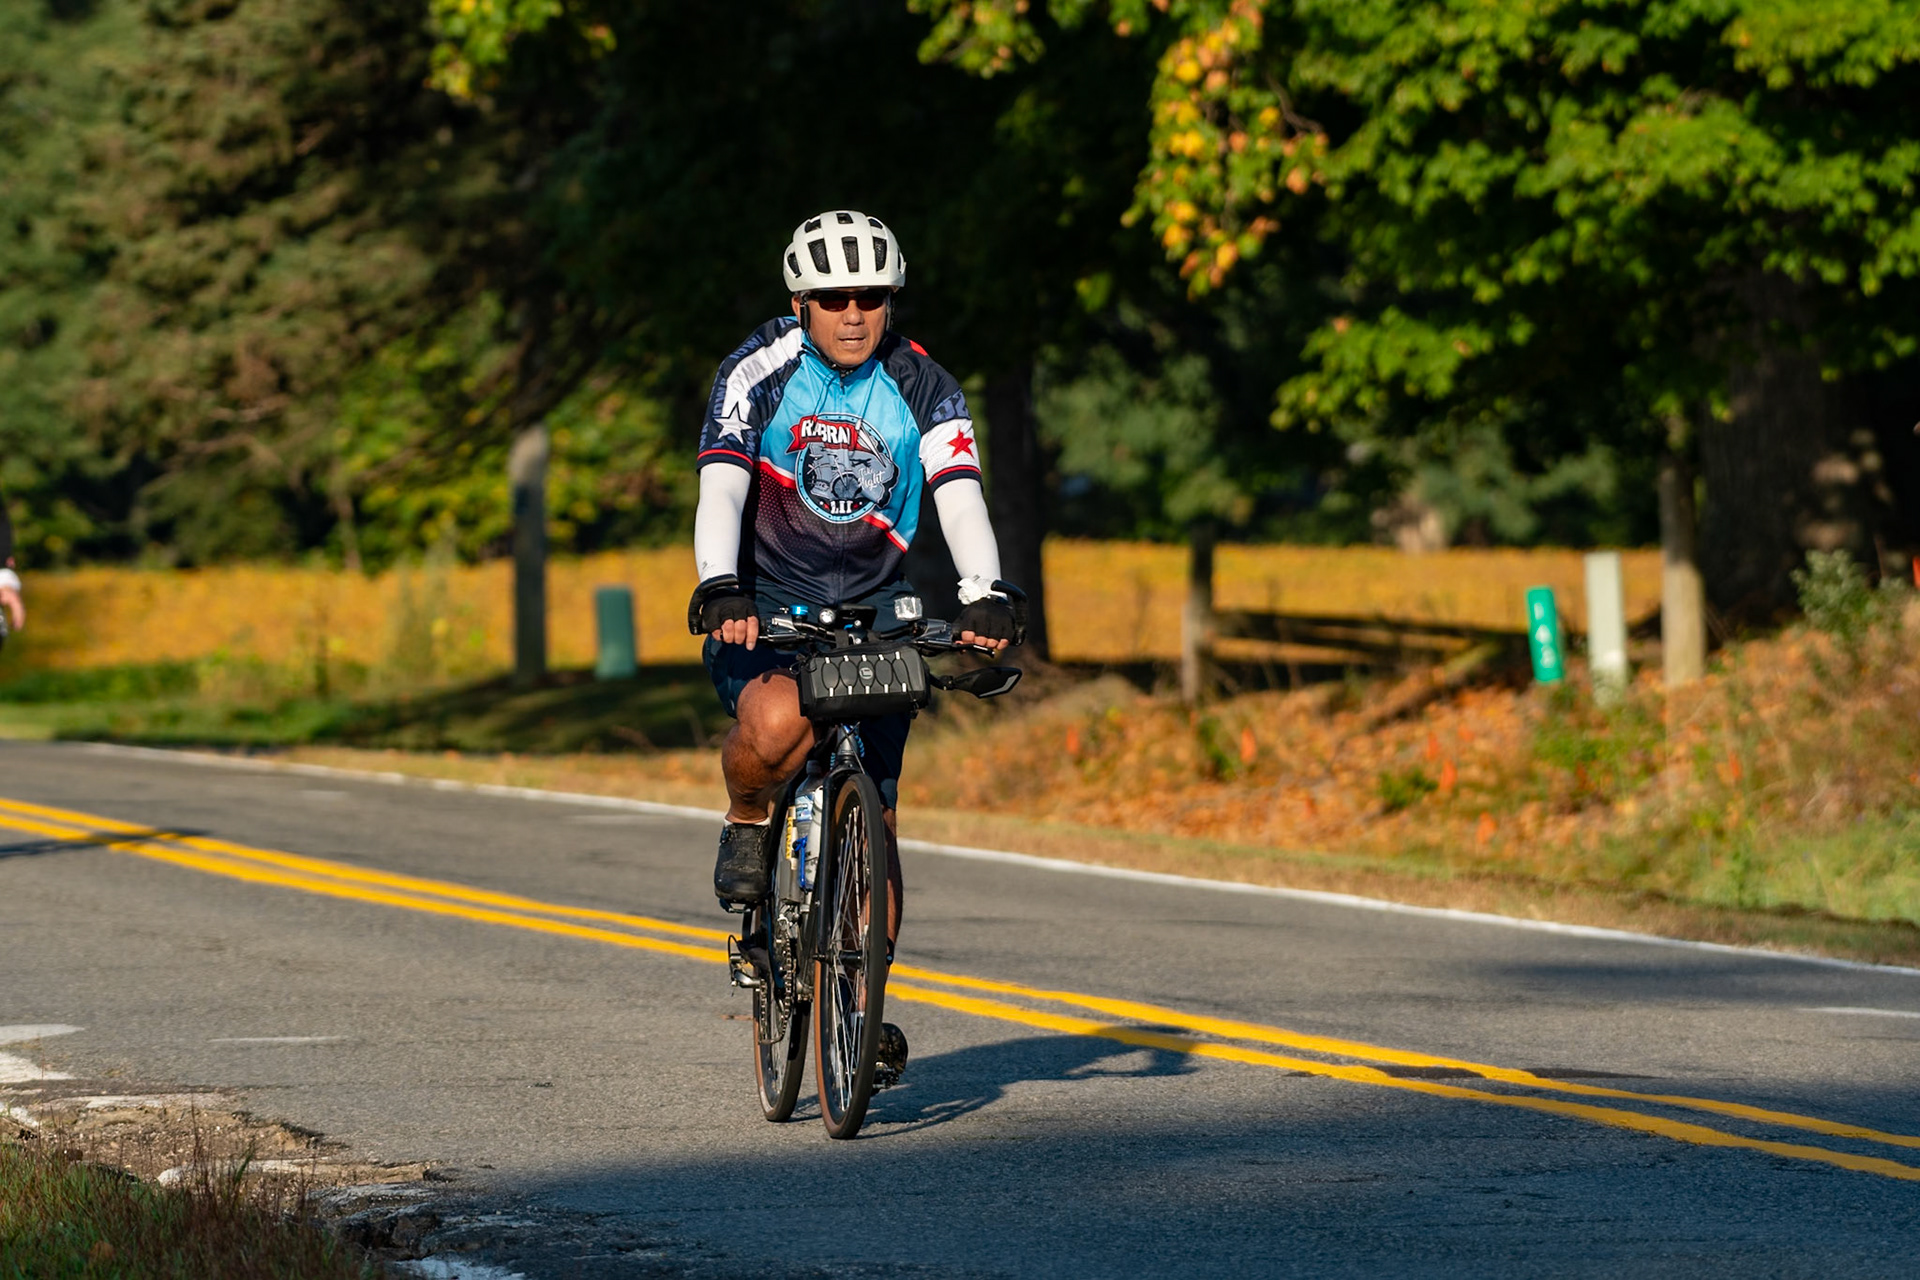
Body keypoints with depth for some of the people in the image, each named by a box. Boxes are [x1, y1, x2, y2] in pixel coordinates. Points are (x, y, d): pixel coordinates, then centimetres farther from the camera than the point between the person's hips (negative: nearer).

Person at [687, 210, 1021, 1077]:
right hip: (761, 613, -2)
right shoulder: (759, 373, -9)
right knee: (778, 722, -36)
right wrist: (720, 587, -38)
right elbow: (721, 490, -20)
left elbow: (961, 501, -14)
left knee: (873, 820, -3)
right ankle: (747, 824, -3)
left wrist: (985, 597, -33)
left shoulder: (923, 390, -3)